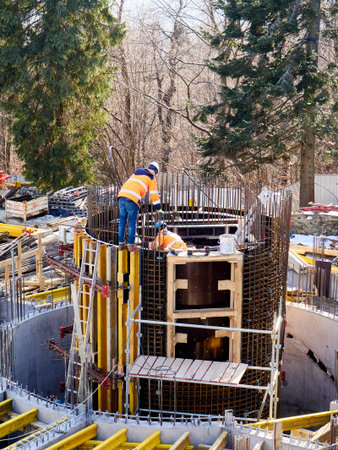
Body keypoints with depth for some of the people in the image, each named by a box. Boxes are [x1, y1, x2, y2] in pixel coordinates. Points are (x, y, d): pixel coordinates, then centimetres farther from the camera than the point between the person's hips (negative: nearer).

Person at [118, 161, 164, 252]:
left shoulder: (136, 172, 29)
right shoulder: (151, 178, 11)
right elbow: (154, 195, 9)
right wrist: (159, 210, 17)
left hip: (122, 195, 6)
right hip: (133, 199, -6)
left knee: (122, 221, 12)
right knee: (132, 223, 3)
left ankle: (121, 244, 17)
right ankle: (131, 245, 5)